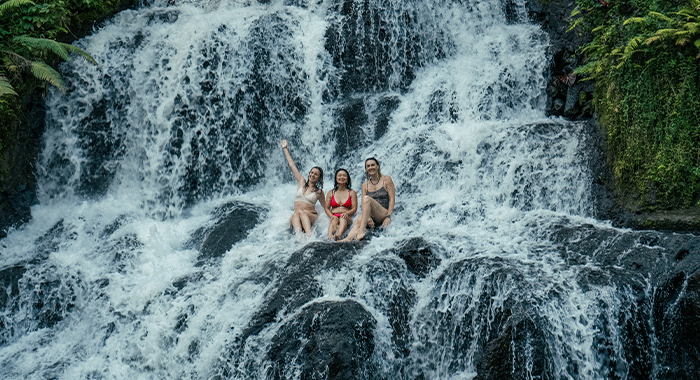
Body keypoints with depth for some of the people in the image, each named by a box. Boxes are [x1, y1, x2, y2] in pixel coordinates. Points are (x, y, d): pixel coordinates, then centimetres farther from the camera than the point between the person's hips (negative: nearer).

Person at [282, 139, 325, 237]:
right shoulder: (302, 182, 17)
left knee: (301, 212, -36)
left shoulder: (319, 192, 11)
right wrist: (285, 148, 30)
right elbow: (291, 164, 24)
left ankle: (309, 236, -58)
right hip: (295, 217, 2)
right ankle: (299, 235, -61)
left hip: (312, 217, -2)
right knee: (296, 214, -34)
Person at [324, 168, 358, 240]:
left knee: (343, 218, -38)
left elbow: (354, 209, 7)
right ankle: (330, 237, -68)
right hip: (334, 217, 1)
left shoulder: (352, 193, 17)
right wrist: (332, 216, -10)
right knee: (335, 220, -36)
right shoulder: (330, 193, 21)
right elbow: (327, 208, 13)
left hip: (347, 218, -1)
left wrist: (346, 213, -16)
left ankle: (338, 235, -71)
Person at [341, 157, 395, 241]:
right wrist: (368, 218, -15)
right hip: (372, 217, 4)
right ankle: (348, 238, -60)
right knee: (358, 221, -32)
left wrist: (388, 217, -14)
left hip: (383, 215, -3)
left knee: (367, 198, -30)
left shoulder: (386, 179, 7)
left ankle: (362, 229, -43)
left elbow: (392, 199, 0)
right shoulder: (365, 185, 16)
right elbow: (363, 205, 6)